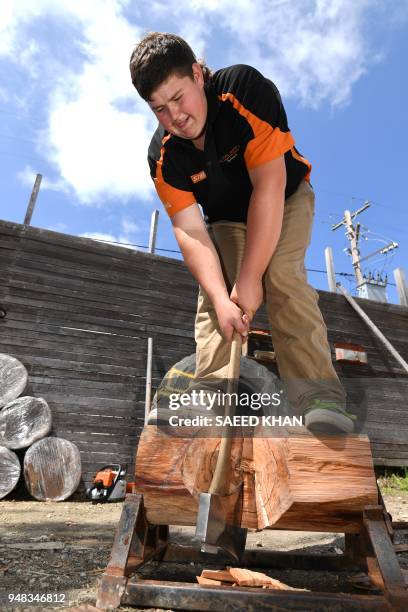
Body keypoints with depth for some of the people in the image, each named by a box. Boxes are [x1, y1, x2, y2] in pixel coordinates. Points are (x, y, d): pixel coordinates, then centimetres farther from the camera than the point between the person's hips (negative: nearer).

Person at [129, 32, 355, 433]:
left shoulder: (245, 89, -26)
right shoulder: (163, 156, -16)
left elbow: (269, 186, -33)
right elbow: (190, 230, -23)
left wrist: (250, 278, -34)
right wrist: (221, 296, -38)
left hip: (285, 202, -3)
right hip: (226, 221, 4)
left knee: (282, 276, -28)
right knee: (211, 295, -18)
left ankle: (319, 395, -28)